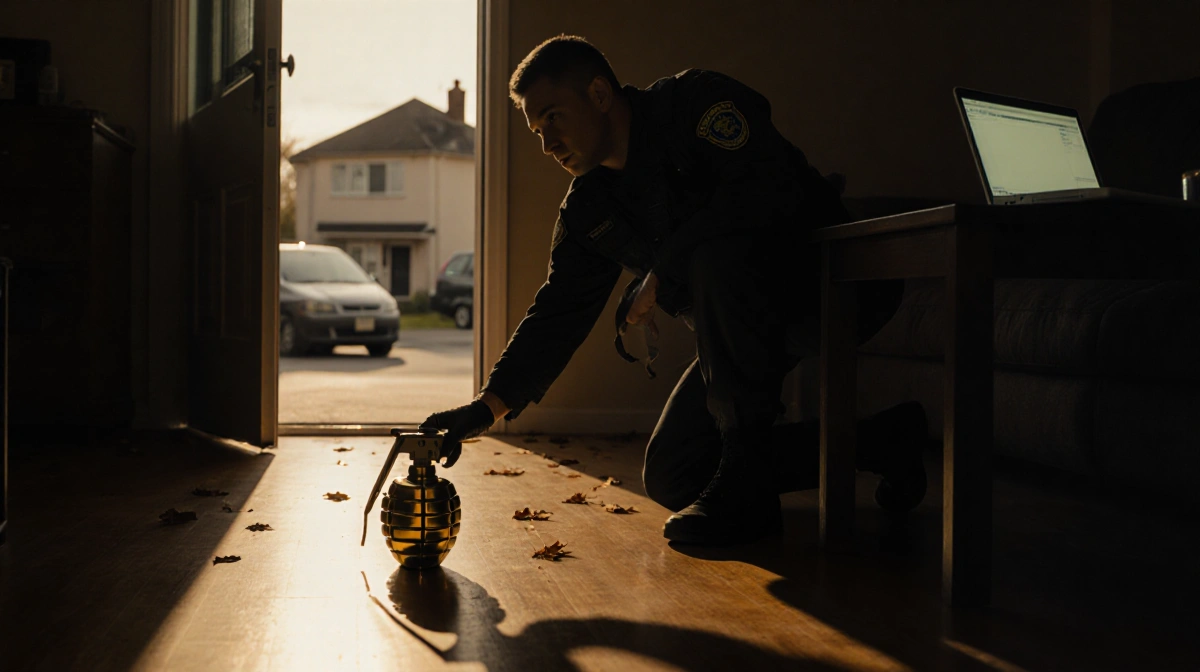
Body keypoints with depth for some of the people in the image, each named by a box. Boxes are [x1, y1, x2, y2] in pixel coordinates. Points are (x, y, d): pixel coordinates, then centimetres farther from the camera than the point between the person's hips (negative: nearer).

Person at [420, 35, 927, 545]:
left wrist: (662, 272, -26)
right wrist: (491, 404, -11)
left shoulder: (694, 100, -17)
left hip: (821, 278, -8)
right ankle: (882, 443, 10)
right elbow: (559, 311, 2)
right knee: (670, 479, 1)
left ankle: (747, 485, -26)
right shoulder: (587, 211, 4)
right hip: (746, 327, 8)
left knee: (717, 253, -37)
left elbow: (769, 189, -32)